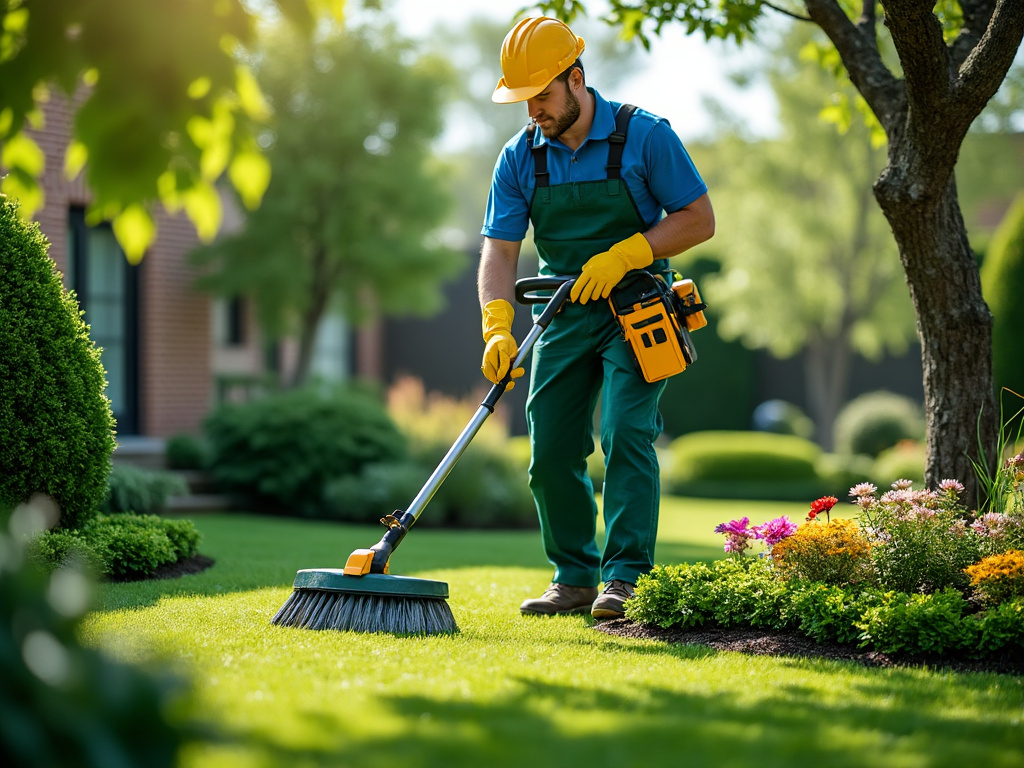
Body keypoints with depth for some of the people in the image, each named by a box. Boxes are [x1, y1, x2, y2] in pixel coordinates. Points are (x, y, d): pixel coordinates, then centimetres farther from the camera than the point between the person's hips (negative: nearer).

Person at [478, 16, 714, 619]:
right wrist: (497, 327, -22)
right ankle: (575, 578, 15)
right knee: (552, 450, 2)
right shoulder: (520, 158, 0)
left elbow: (699, 219, -8)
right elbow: (499, 251, -5)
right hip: (564, 314, 5)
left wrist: (622, 256, -19)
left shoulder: (644, 136, -11)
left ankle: (627, 578, -15)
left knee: (626, 432, -17)